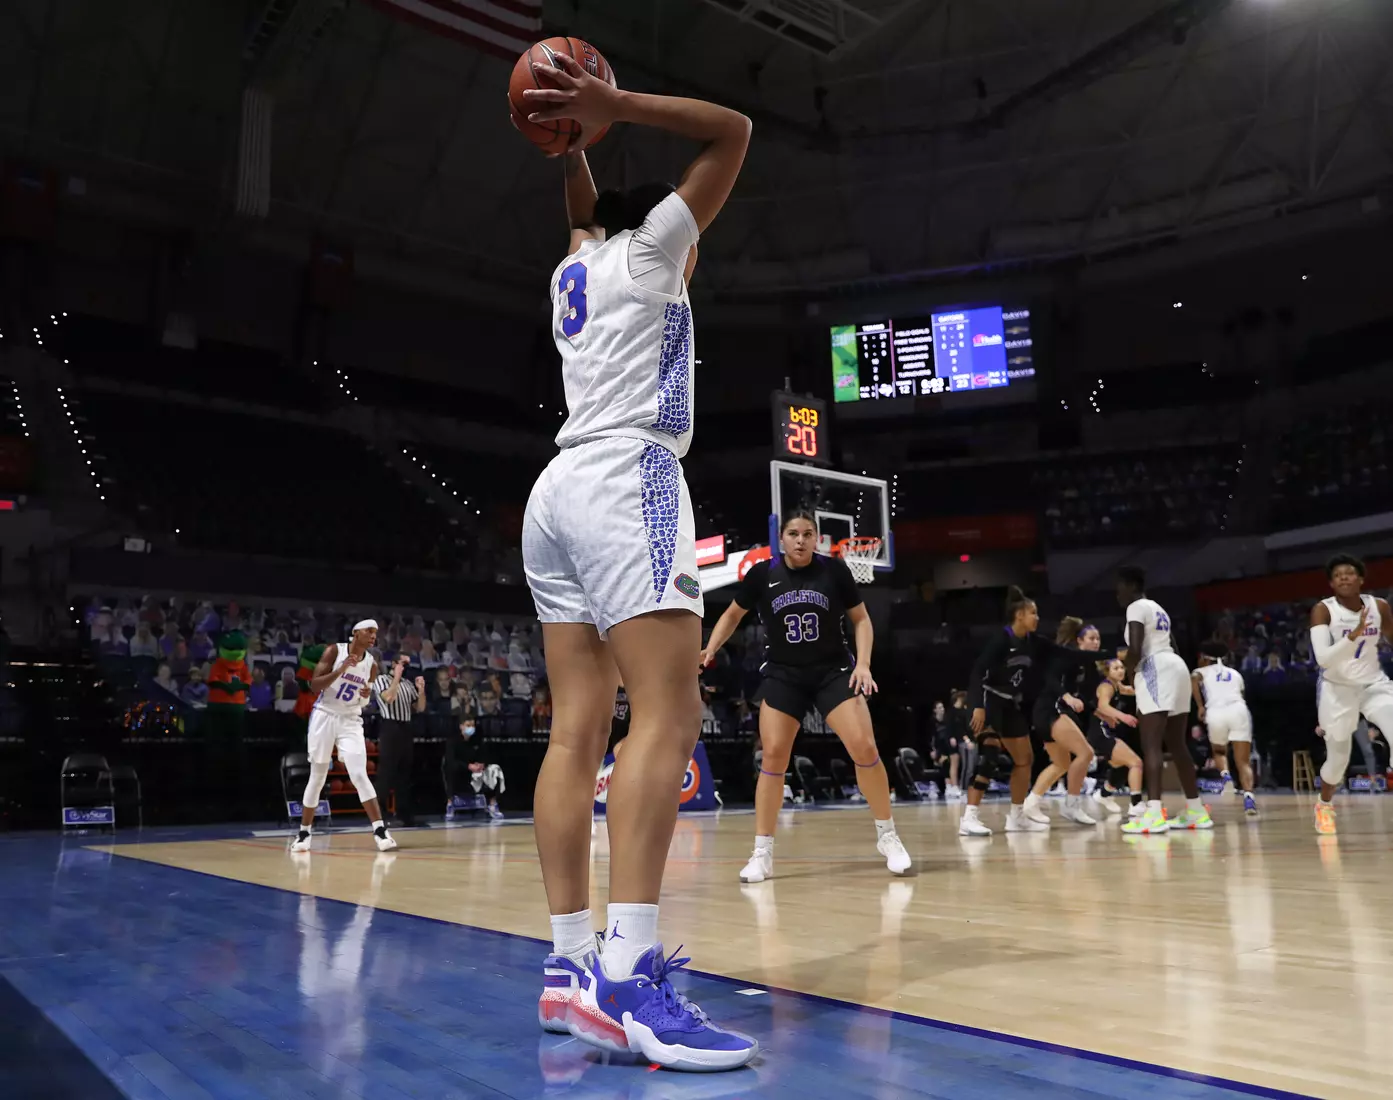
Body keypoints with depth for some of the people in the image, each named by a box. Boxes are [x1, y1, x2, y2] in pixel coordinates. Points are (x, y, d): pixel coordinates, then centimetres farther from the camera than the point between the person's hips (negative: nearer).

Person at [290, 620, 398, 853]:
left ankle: (380, 830, -14)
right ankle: (304, 832, 21)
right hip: (325, 716, -2)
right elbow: (314, 686, -15)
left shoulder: (372, 663, 2)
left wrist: (367, 694, -9)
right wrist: (339, 671, -26)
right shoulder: (334, 650, -8)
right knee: (317, 777, 6)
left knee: (359, 775, -12)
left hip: (351, 721, 2)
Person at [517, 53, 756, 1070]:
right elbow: (733, 130, 9)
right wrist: (611, 105, 9)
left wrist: (575, 142, 39)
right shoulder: (646, 249, 8)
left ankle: (571, 963, -1)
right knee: (669, 714, -18)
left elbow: (586, 211, 49)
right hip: (624, 479, -8)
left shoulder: (576, 266, 26)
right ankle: (630, 974, -27)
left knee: (579, 728, 0)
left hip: (560, 490, 9)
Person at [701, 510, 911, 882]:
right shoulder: (762, 575, -5)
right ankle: (762, 854, 4)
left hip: (834, 670, -1)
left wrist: (863, 663, -9)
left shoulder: (835, 570, -7)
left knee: (864, 747, -13)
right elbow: (733, 614, 10)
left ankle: (888, 837, 6)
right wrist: (710, 650, -3)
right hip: (782, 675, 1)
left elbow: (861, 618, 3)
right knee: (773, 756, -7)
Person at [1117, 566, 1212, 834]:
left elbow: (1135, 649, -16)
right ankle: (1196, 811, 20)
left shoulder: (1136, 607, -4)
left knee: (1151, 744, -15)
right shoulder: (1157, 608, 26)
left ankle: (1154, 814, -25)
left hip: (1157, 673, -10)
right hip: (1176, 668, 10)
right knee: (1177, 744, 15)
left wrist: (1127, 672, 2)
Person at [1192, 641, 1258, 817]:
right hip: (1238, 710, 1)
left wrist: (1200, 706, 0)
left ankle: (1226, 777, -1)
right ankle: (1248, 796, -22)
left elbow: (1193, 679, -3)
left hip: (1216, 713, -1)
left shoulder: (1201, 671, 21)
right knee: (1243, 762, 3)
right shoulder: (1235, 673, 32)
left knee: (1219, 752, 27)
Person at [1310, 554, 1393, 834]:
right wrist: (1354, 635, -39)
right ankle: (1324, 806, 38)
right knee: (1338, 758, 8)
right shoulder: (1323, 610, -16)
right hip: (1337, 690, -2)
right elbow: (1322, 658, -26)